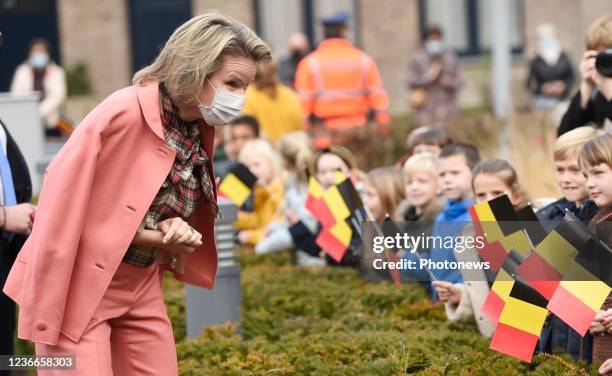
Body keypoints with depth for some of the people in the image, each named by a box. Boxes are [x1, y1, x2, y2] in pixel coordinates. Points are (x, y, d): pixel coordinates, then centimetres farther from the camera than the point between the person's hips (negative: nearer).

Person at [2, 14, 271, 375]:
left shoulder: (202, 132, 1)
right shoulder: (122, 114, -22)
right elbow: (61, 207, -22)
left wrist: (175, 229, -9)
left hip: (141, 290, 8)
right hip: (78, 288, -7)